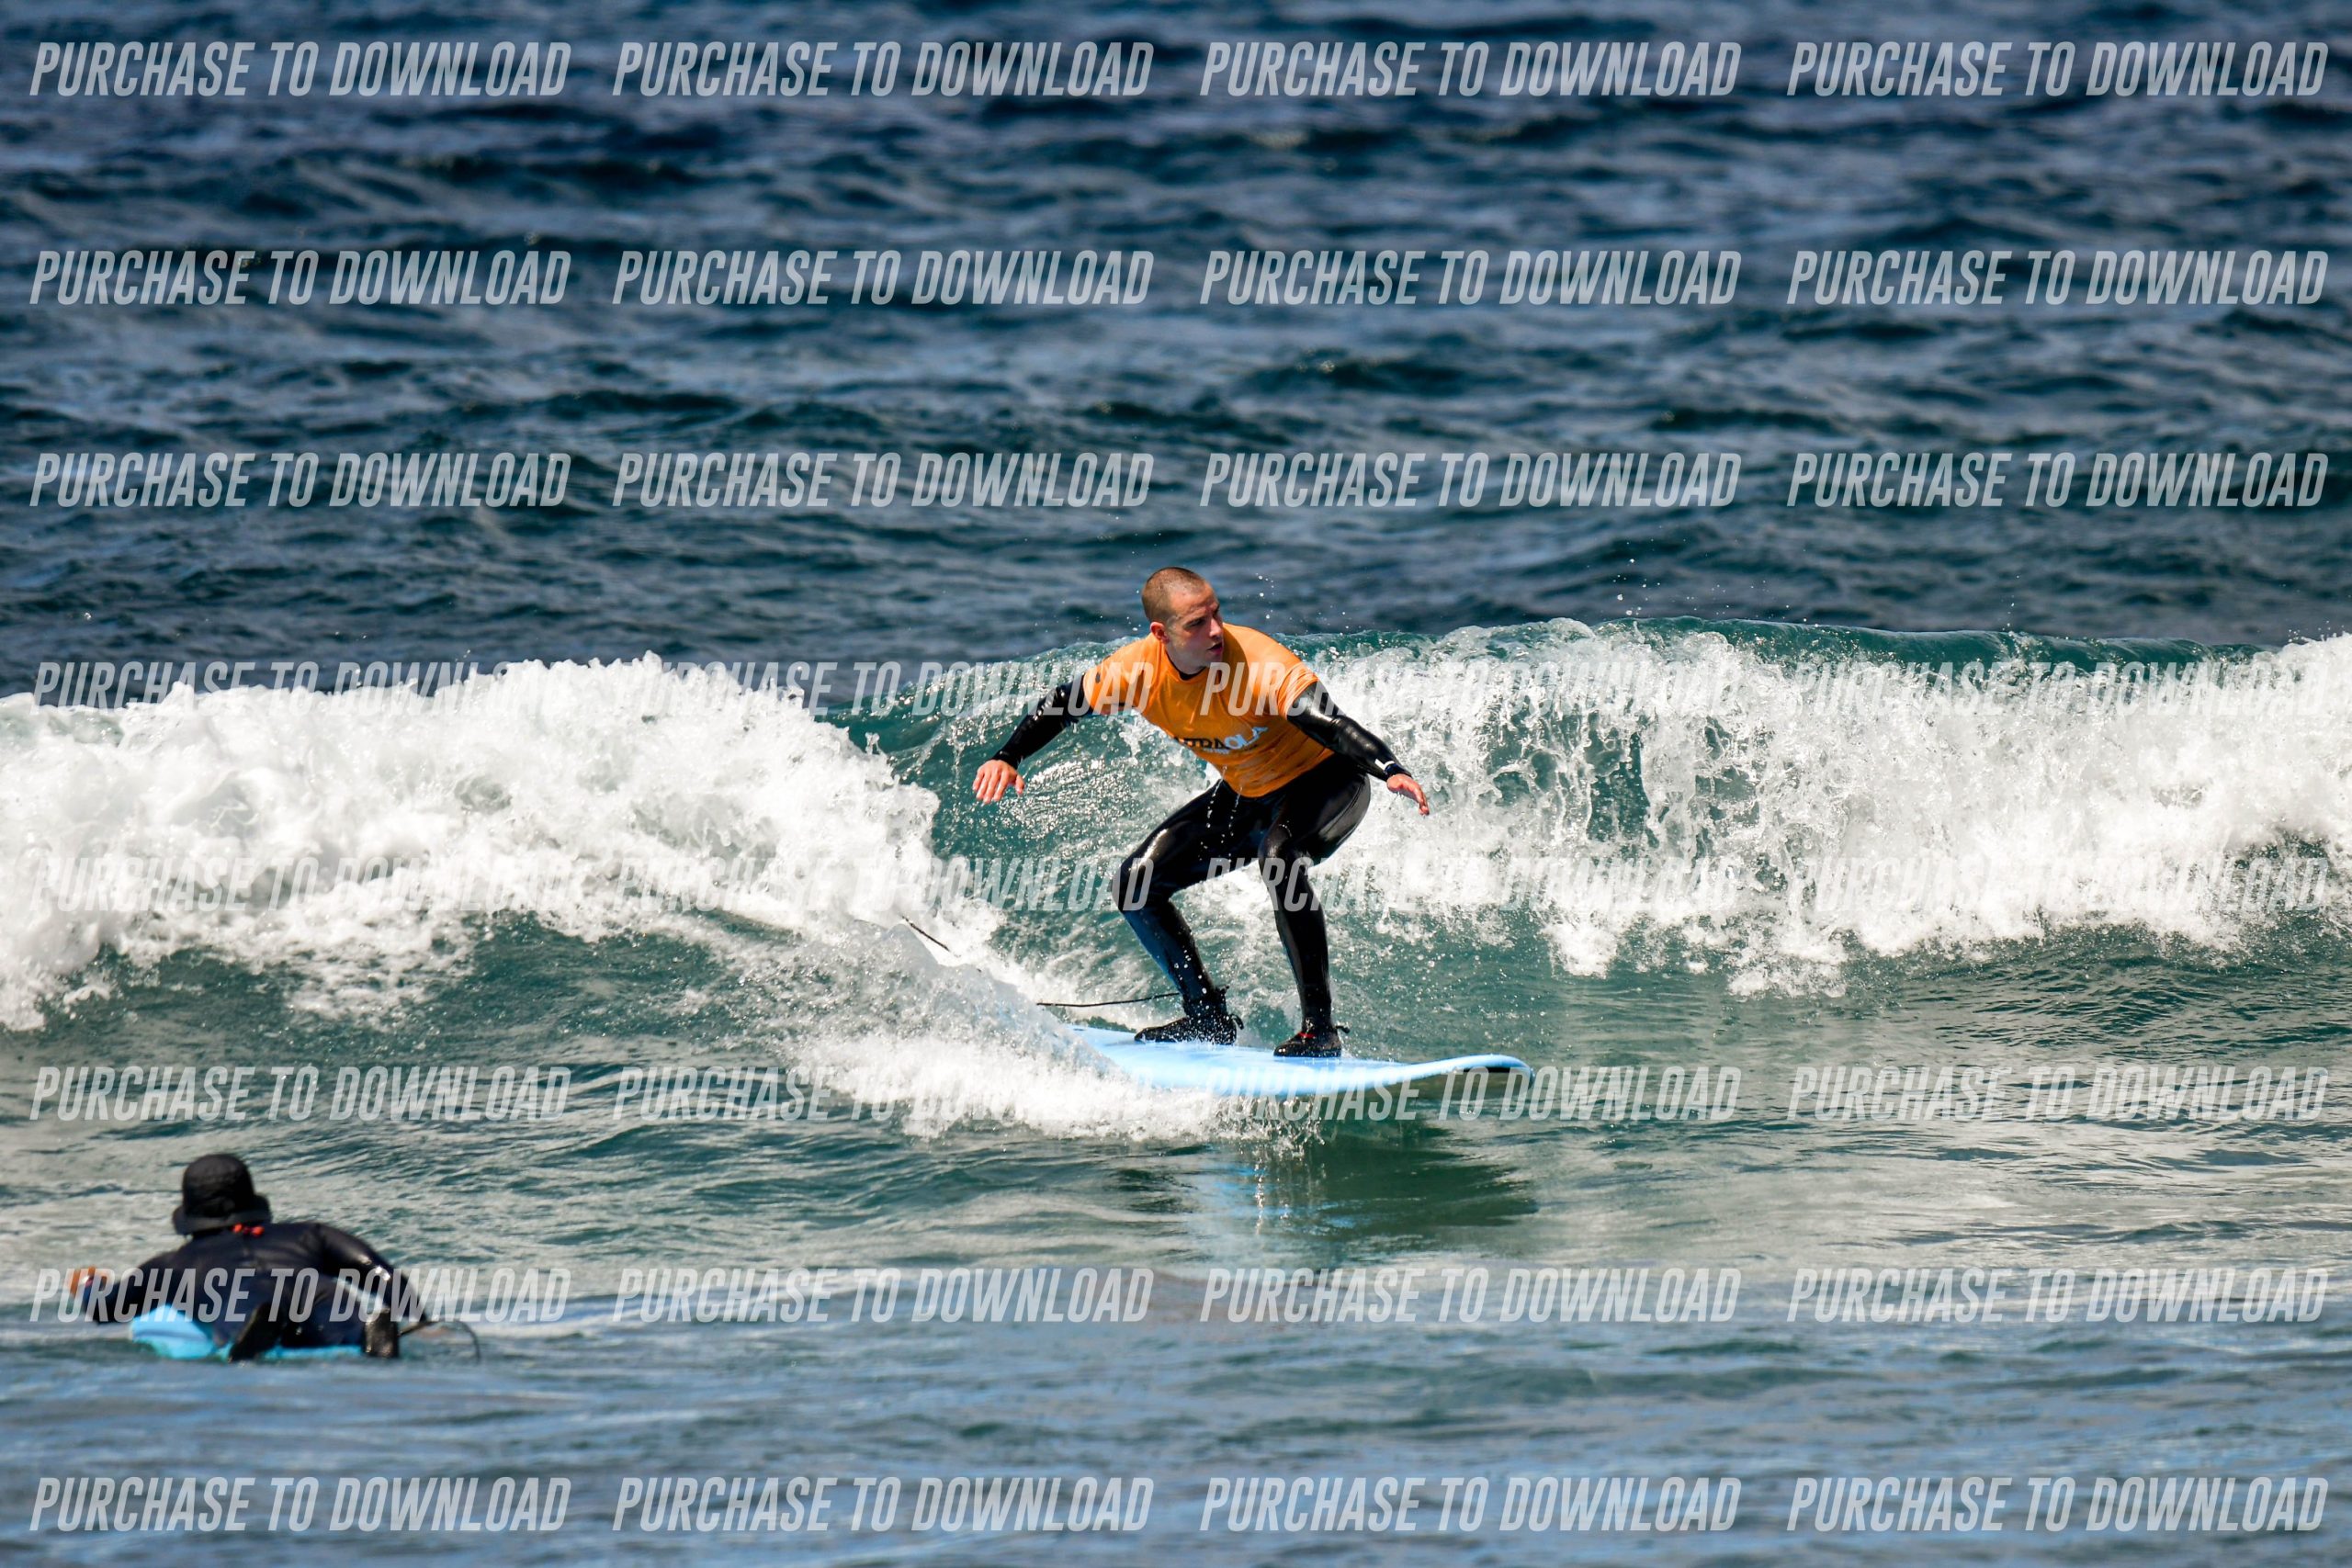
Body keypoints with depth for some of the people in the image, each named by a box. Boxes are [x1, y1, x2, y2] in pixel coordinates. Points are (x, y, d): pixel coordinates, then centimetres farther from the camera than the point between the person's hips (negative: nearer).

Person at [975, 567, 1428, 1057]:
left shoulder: (1259, 664, -33)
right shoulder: (1140, 669, -17)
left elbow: (1328, 722, -45)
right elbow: (1062, 705, -1)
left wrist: (1391, 771, -62)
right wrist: (1007, 758, -15)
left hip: (1327, 781, -7)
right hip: (1247, 794, 7)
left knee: (1278, 856, -37)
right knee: (1136, 883, 1)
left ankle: (1319, 1028, -31)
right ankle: (1209, 1017, 17)